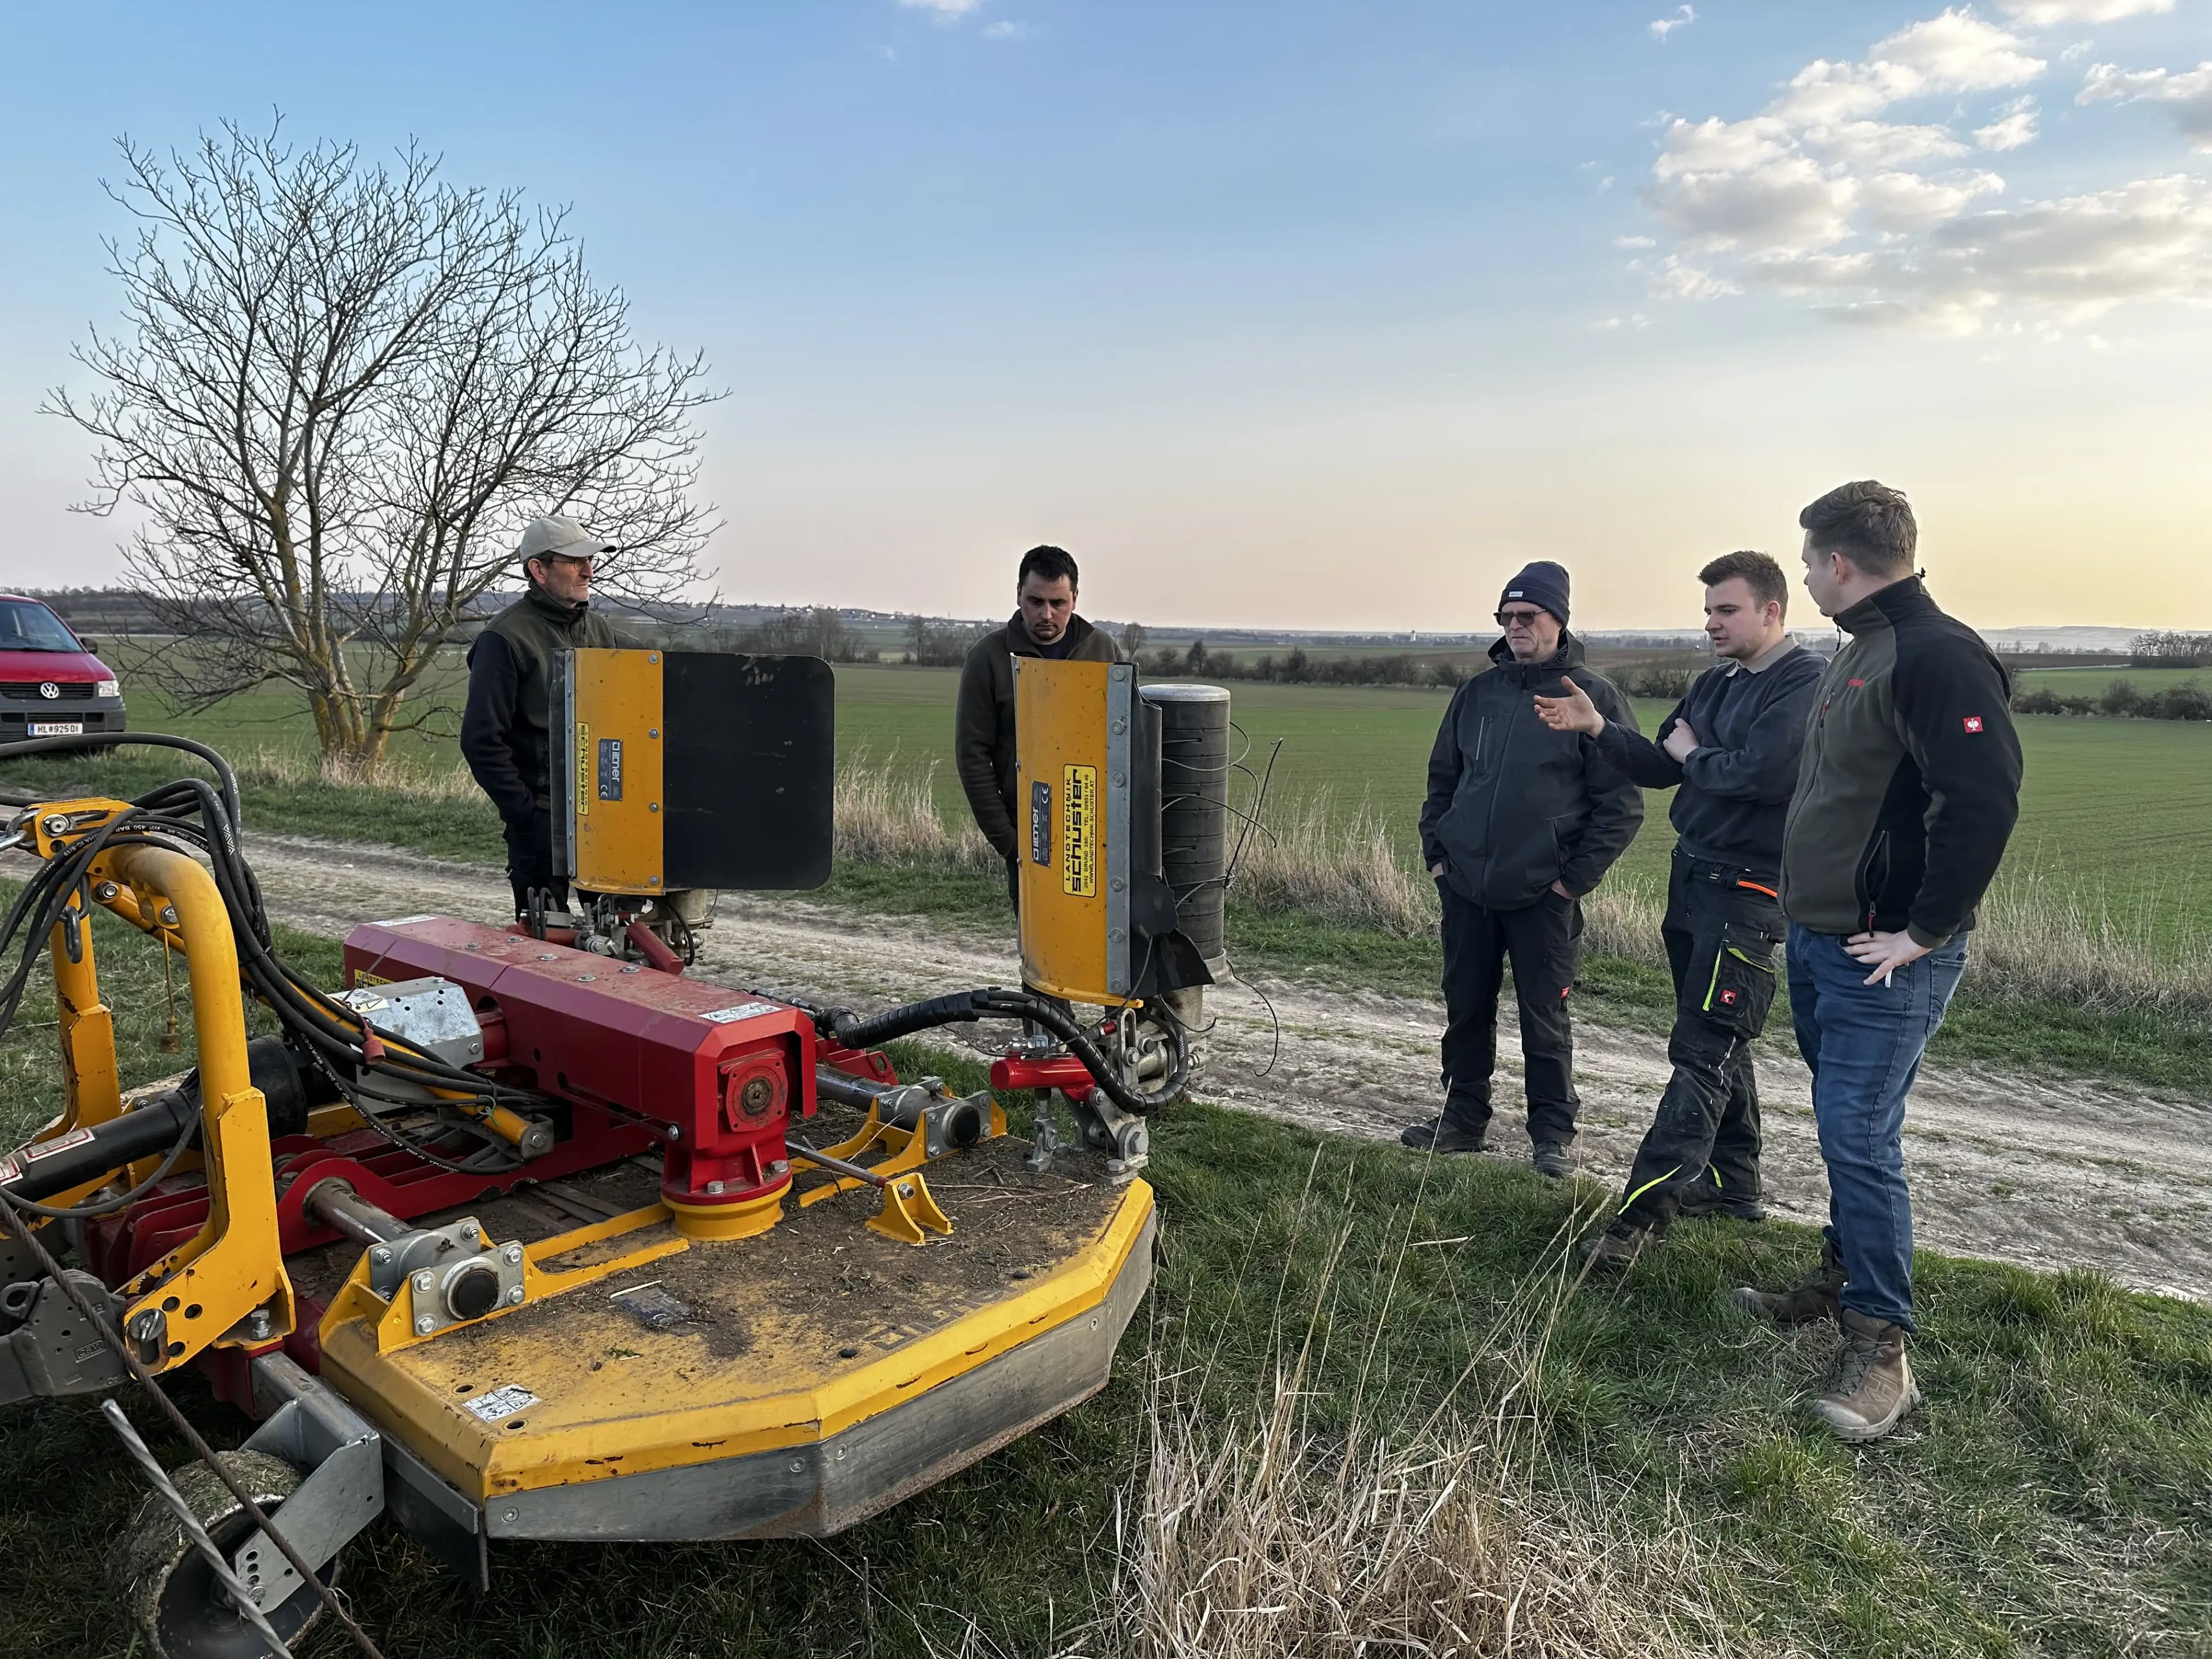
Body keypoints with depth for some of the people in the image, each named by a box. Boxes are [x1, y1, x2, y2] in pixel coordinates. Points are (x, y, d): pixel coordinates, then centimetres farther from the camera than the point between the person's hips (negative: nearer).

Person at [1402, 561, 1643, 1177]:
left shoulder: (1593, 697, -5)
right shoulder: (1477, 693, 10)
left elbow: (1620, 803, -7)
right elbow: (1442, 776, 18)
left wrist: (1575, 877, -12)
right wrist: (1437, 850, 8)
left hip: (1543, 895, -4)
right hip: (1465, 889, 5)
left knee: (1545, 1020, 5)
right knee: (1465, 1010, 13)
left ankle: (1553, 1136, 19)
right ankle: (1463, 1118, 27)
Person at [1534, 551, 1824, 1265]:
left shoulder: (1806, 683, -13)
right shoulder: (1715, 683, 14)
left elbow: (1763, 773, -26)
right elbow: (1657, 766, 13)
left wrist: (1692, 755, -7)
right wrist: (1597, 727, -3)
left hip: (1749, 891, -9)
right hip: (1691, 877, 9)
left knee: (1703, 1052, -9)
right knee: (1717, 1039, 16)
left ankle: (1646, 1209, -11)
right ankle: (1732, 1181, 29)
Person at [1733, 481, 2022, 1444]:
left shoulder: (1936, 657, -19)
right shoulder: (1861, 651, 13)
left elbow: (1985, 802, -26)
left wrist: (1924, 932, -22)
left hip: (1884, 960, -10)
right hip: (1819, 941, 10)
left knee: (1860, 1141, -6)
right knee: (1846, 1130, 19)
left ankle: (1881, 1349, 5)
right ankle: (1844, 1280, 35)